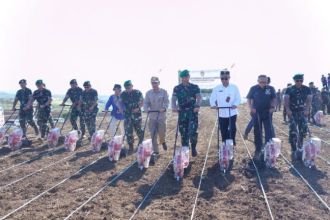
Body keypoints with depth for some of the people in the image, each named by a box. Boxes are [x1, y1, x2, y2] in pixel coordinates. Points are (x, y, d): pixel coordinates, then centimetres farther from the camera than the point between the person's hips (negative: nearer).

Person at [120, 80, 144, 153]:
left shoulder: (138, 93, -5)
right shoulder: (123, 94, 3)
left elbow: (142, 102, 1)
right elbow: (121, 103, 14)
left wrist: (138, 108, -15)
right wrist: (123, 108, -4)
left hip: (137, 114, -2)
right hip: (127, 115, 2)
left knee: (139, 130, 6)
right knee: (128, 131, 0)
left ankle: (141, 143, 31)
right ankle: (130, 147, 10)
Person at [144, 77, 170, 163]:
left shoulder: (164, 92, 0)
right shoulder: (148, 93, 6)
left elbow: (166, 101, -6)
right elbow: (146, 103, 5)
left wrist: (164, 108, -26)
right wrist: (146, 109, -17)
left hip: (161, 116, -2)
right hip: (152, 116, 2)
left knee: (162, 133, 4)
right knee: (153, 135, -2)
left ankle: (163, 141, 41)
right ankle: (155, 152, 5)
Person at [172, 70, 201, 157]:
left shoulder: (195, 87, 7)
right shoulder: (177, 88, 9)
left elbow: (199, 97, -3)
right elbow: (174, 99, 3)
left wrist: (197, 106, -22)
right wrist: (174, 107, -18)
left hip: (192, 111, -2)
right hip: (182, 112, 2)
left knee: (193, 131, -12)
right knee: (183, 132, 4)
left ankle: (193, 148, 7)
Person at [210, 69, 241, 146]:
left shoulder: (234, 87, 4)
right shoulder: (216, 88, 5)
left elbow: (238, 98, 0)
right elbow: (212, 98, 2)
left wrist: (235, 104, -20)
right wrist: (213, 105, -19)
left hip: (232, 113, -1)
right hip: (222, 114, 1)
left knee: (232, 129, -10)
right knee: (224, 131, 6)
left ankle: (232, 143, 7)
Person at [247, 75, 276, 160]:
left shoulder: (270, 88, -3)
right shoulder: (253, 88, -4)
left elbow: (274, 98, 7)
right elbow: (249, 99, 3)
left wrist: (273, 107, -9)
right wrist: (251, 108, -11)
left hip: (267, 112, 0)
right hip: (256, 113, 0)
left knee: (269, 131, -1)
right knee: (257, 132, 9)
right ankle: (258, 150, 20)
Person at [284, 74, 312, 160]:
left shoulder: (307, 89, 5)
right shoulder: (289, 89, -2)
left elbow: (309, 99, -1)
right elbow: (286, 99, -9)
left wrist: (307, 109, -16)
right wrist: (288, 109, -23)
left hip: (302, 112, 3)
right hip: (292, 112, -3)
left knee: (303, 130, 1)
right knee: (293, 131, -10)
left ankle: (300, 148, 19)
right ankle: (294, 151, -5)